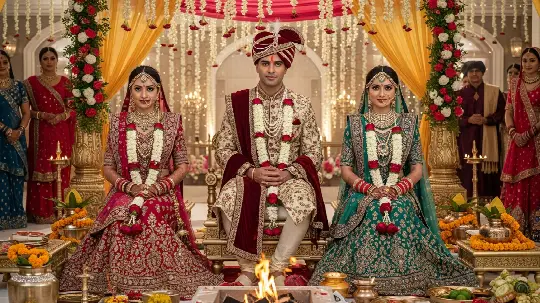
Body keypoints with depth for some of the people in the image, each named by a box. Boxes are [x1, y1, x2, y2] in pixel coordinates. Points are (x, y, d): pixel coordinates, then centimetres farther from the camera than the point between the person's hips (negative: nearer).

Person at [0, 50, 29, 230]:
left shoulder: (18, 86, 10)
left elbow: (26, 112, 6)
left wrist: (19, 130, -10)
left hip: (17, 137, 3)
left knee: (16, 177, 4)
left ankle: (16, 217, 10)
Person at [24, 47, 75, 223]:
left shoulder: (65, 82, 9)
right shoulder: (31, 82, 4)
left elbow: (72, 108, 7)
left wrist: (62, 116, -12)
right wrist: (41, 115, -14)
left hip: (61, 132, 2)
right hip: (41, 133, -1)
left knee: (61, 171, 1)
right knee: (41, 170, -4)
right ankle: (41, 213, 1)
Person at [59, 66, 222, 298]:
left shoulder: (172, 121, 5)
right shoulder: (118, 122, 8)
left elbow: (182, 166, 5)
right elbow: (108, 168, 9)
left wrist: (160, 186, -11)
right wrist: (129, 186, -10)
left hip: (162, 195, -1)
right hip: (125, 193, 1)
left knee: (151, 218, -33)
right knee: (122, 221, -30)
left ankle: (158, 287, -17)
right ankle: (122, 286, -13)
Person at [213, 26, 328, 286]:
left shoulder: (301, 105, 3)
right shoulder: (238, 103, 3)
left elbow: (314, 153, 4)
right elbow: (223, 149, 3)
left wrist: (288, 172, -14)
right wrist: (252, 171, -13)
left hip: (291, 176, 0)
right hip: (248, 176, 0)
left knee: (304, 203, -34)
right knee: (229, 200, -33)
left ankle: (277, 268, -17)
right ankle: (248, 267, -14)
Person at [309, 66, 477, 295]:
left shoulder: (408, 123, 9)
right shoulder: (355, 123, 7)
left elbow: (418, 168, 7)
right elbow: (345, 168, 5)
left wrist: (398, 188, -12)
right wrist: (368, 188, -13)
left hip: (401, 199, 0)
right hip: (363, 200, 0)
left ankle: (408, 288, -8)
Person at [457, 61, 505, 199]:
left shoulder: (494, 92, 7)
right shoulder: (461, 93, 9)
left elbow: (502, 112, 3)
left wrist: (486, 120, -13)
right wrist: (468, 120, -12)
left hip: (487, 138, -1)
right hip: (467, 138, 1)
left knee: (487, 171, -4)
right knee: (468, 171, -3)